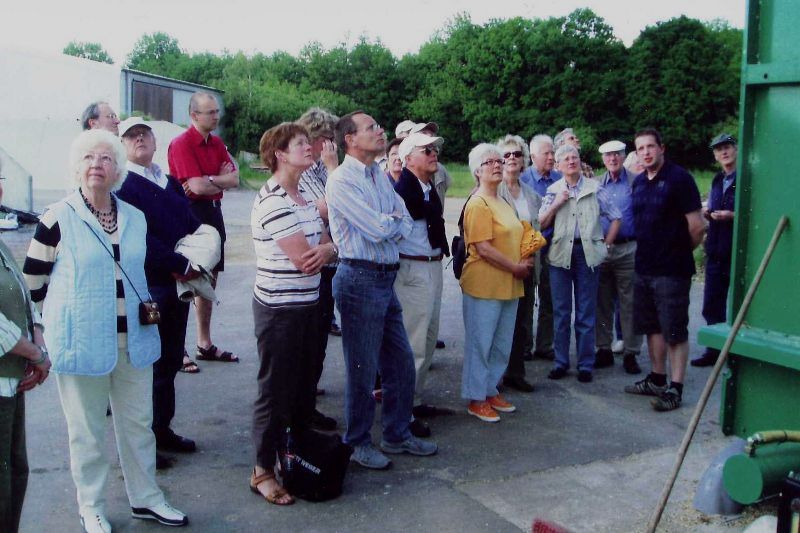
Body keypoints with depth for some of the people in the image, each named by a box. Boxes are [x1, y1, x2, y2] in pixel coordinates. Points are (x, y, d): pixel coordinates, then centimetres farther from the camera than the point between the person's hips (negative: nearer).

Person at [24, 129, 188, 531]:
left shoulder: (135, 218, 5)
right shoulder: (58, 218, -9)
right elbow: (31, 280, -3)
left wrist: (146, 304, 6)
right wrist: (74, 306, 1)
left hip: (133, 338, 5)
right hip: (81, 342, -4)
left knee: (138, 422, 14)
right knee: (87, 430, 8)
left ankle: (145, 498, 30)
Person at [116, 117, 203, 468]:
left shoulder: (171, 184, 15)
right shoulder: (122, 187, -9)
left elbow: (194, 227, 12)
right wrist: (182, 265, -18)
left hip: (177, 283, 7)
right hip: (147, 288, -7)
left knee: (171, 361, 15)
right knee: (148, 364, 0)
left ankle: (162, 429, 29)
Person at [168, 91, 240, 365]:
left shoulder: (216, 143, 12)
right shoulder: (182, 144, -13)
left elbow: (234, 179, 3)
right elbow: (197, 186, -21)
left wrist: (208, 181, -14)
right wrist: (221, 178, -1)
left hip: (213, 212, 8)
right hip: (190, 212, -8)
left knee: (209, 279, 13)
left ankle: (205, 344, 23)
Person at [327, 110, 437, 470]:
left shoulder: (380, 176, 13)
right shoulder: (342, 180, -13)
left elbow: (405, 222, 9)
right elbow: (378, 229, -20)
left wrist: (386, 224, -11)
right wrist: (394, 219, 0)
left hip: (386, 278, 8)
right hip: (360, 279, -8)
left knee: (401, 364, 15)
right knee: (363, 369, 3)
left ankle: (397, 434, 31)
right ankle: (357, 443, 21)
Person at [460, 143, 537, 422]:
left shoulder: (503, 203, 15)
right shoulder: (478, 203, -13)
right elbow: (483, 248, -19)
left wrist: (524, 261, 6)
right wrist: (516, 268, -14)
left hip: (508, 285, 9)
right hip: (484, 285, -9)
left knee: (502, 344, 15)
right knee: (480, 343, 2)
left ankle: (491, 391, 29)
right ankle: (476, 399, 13)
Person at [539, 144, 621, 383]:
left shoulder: (594, 188, 3)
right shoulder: (553, 191, 8)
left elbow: (616, 218, 7)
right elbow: (541, 223, 2)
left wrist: (606, 245, 3)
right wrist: (556, 204, -9)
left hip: (587, 253, -1)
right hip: (560, 253, 1)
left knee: (586, 313, 4)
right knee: (561, 311, 6)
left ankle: (586, 364, 13)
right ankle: (561, 362, 16)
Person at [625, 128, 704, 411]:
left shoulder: (679, 178, -11)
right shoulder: (639, 182, 10)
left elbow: (697, 226, -12)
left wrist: (681, 251, 1)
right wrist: (648, 250, 15)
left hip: (672, 270, -7)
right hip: (644, 267, 8)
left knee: (675, 331, -1)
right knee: (652, 326, 15)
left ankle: (675, 389, 5)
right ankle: (657, 379, 28)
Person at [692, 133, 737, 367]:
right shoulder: (717, 181, 16)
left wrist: (733, 215, -22)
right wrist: (707, 214, 5)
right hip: (716, 252, 7)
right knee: (712, 306, 10)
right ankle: (714, 351, 20)